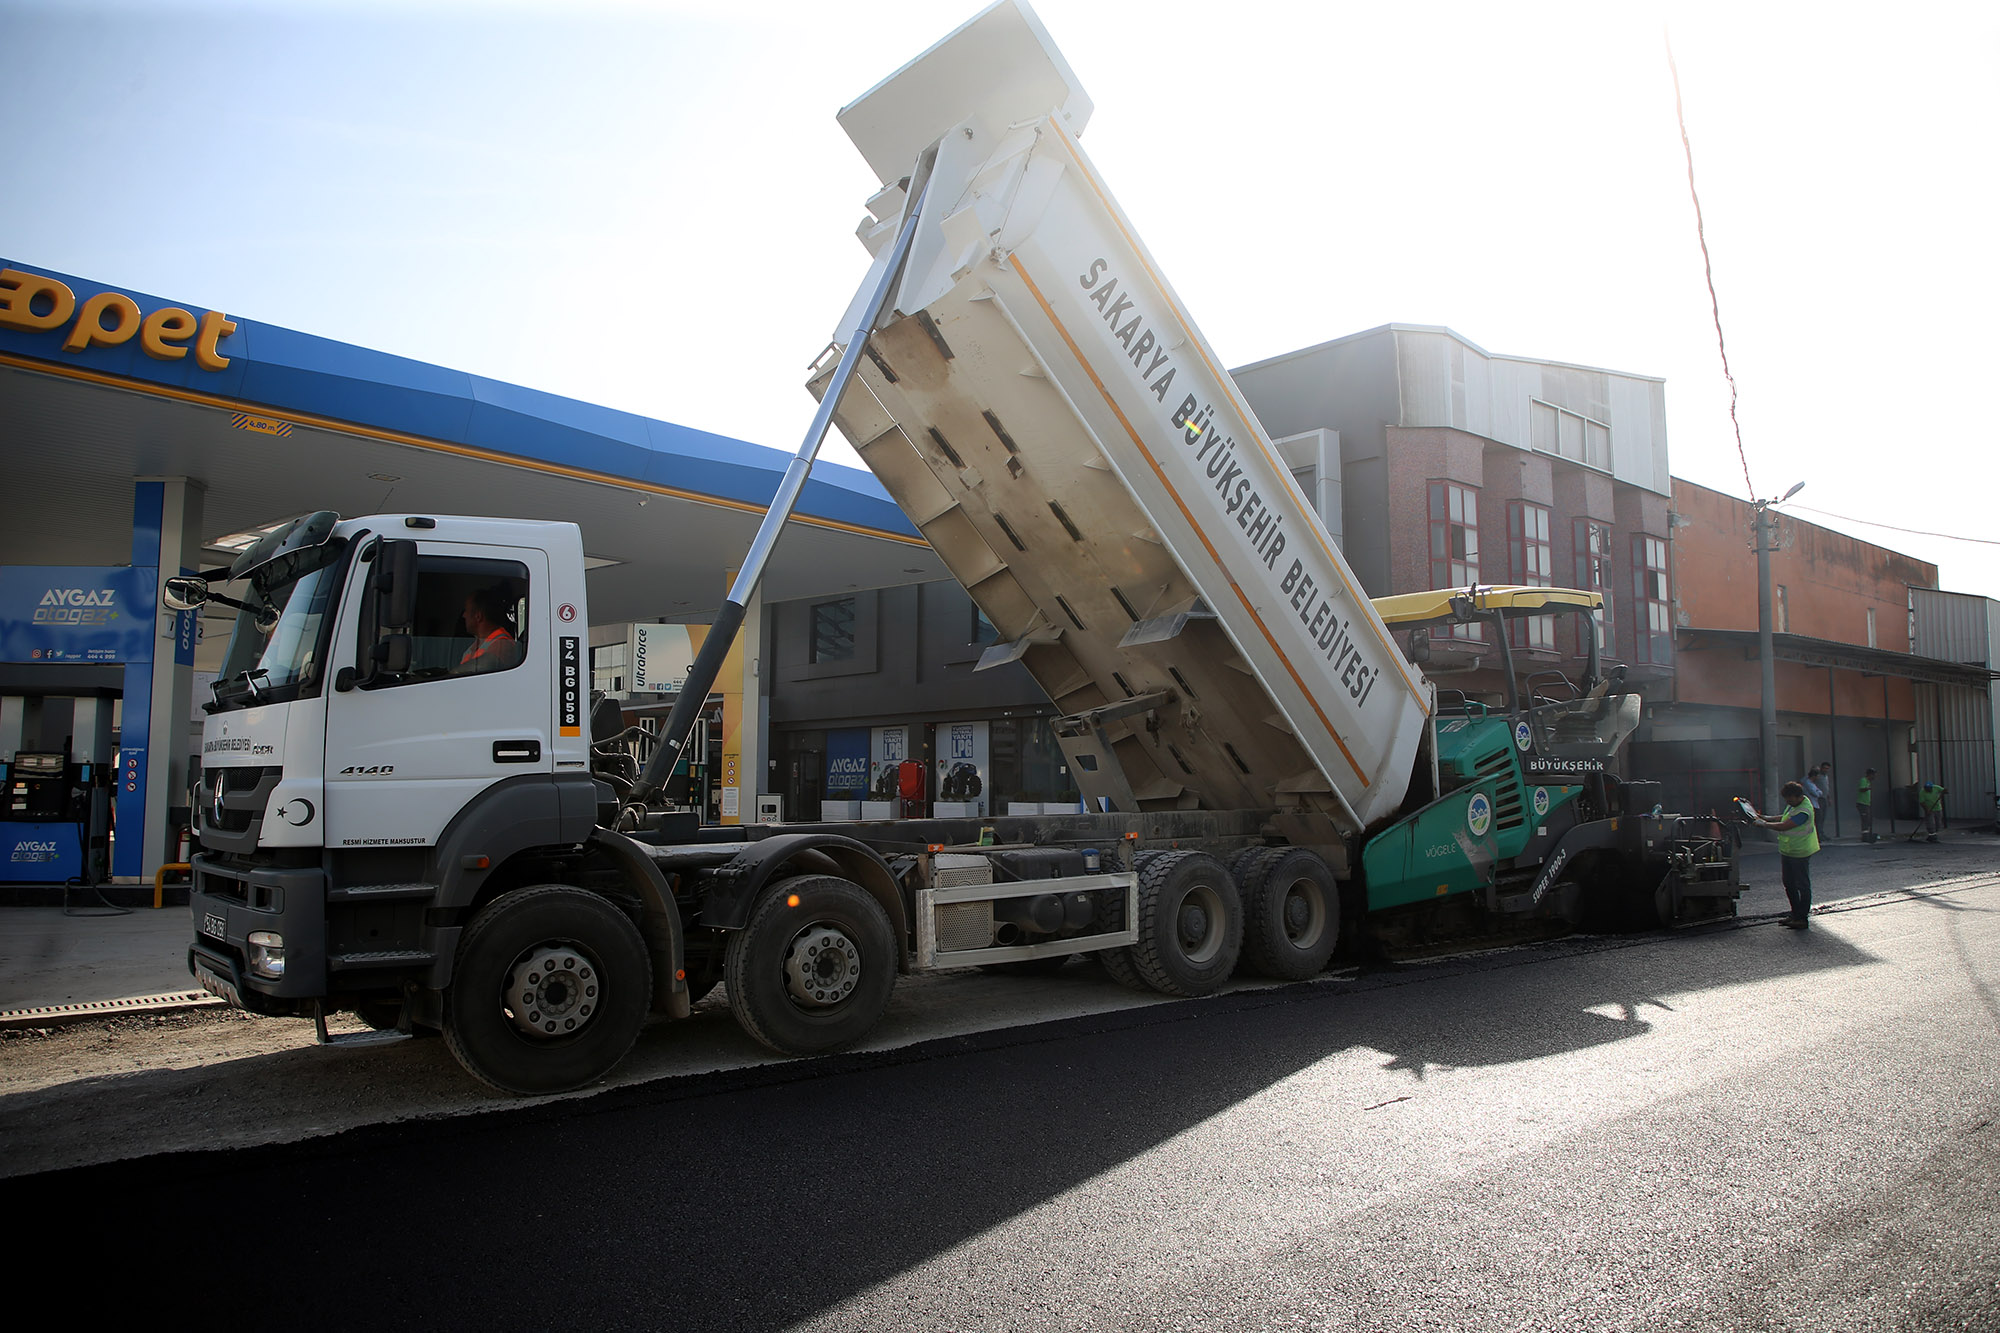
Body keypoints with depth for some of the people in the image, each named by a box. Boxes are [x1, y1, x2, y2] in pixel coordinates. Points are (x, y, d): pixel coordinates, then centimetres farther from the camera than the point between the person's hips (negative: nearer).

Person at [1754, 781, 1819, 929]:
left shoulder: (1804, 811, -25)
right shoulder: (1793, 805, 5)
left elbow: (1783, 826, -27)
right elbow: (1785, 818, 22)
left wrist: (1764, 824, -15)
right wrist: (1767, 818, 10)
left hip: (1800, 852, -10)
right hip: (1787, 850, 10)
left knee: (1802, 885, 1)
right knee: (1789, 883, 16)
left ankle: (1803, 918, 9)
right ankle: (1795, 914, 27)